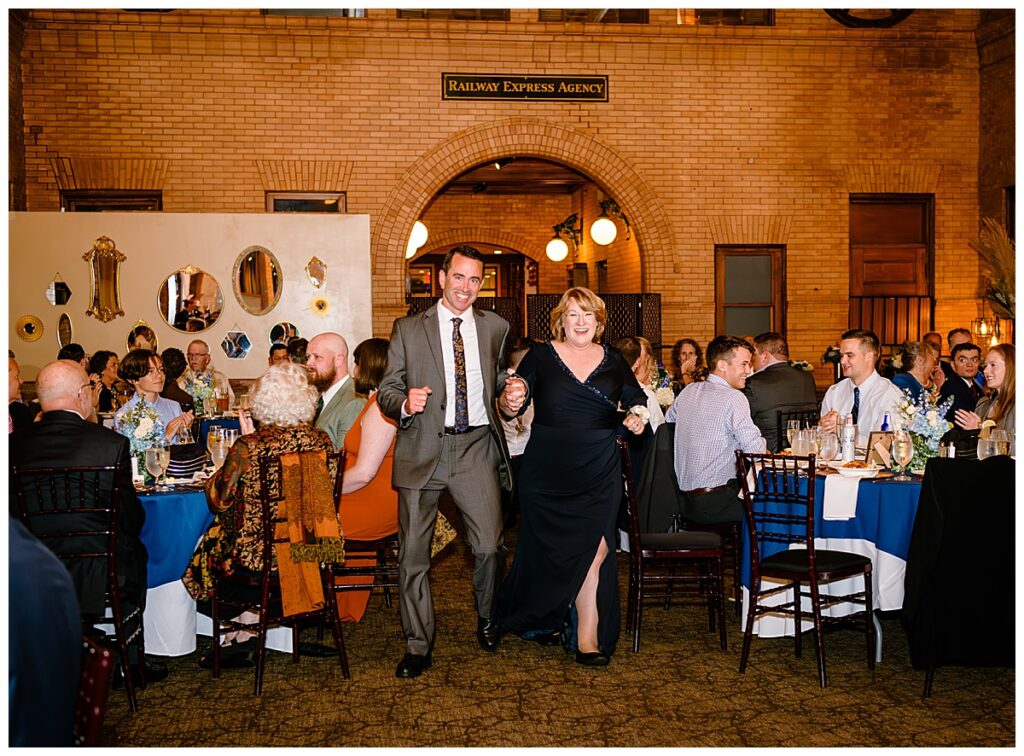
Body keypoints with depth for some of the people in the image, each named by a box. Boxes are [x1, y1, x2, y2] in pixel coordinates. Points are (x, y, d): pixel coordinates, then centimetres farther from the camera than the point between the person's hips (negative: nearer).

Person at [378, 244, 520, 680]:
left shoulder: (495, 328, 11)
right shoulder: (408, 329, 4)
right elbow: (386, 390, 4)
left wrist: (513, 394, -3)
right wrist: (405, 403, -17)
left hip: (476, 448, 1)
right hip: (422, 449, -1)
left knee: (489, 545, -1)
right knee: (413, 553, 3)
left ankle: (486, 618, 29)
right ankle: (418, 646, 18)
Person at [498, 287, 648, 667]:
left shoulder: (612, 359, 9)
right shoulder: (540, 356, 2)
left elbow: (635, 397, 19)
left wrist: (637, 415, -3)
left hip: (600, 472, 1)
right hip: (548, 471, -1)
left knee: (594, 547, -8)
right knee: (547, 549, 7)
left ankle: (587, 635, 2)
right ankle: (540, 619, 32)